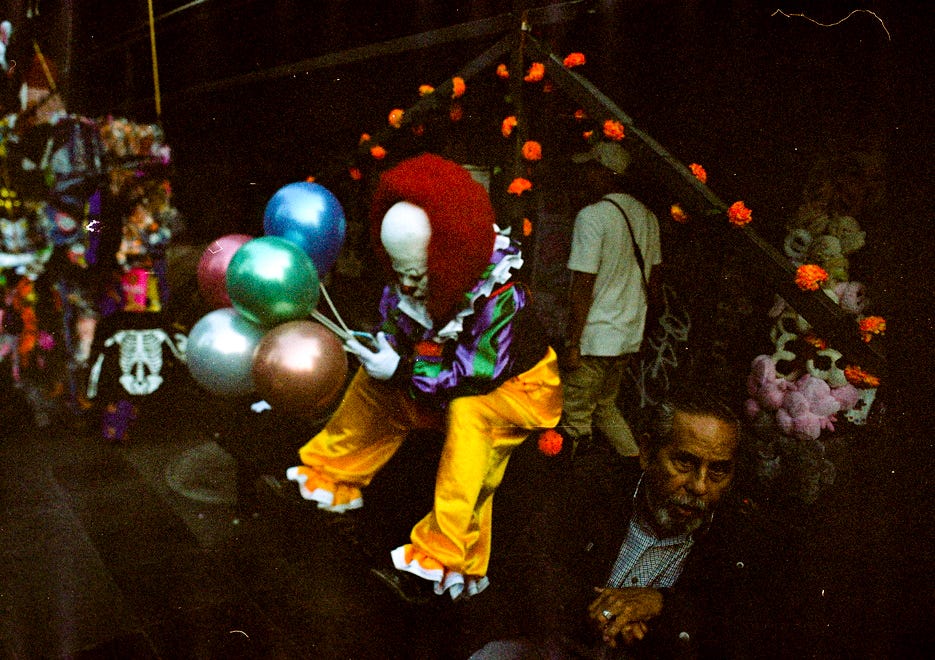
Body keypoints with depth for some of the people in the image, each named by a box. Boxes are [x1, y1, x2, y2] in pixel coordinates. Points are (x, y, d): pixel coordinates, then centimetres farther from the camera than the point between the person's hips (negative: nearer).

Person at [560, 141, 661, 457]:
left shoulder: (591, 216, -15)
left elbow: (583, 287, -17)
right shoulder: (647, 216, 9)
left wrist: (572, 345, -14)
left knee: (575, 419, 1)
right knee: (605, 406, 23)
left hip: (594, 339, -8)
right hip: (630, 336, 8)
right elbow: (652, 280, 15)